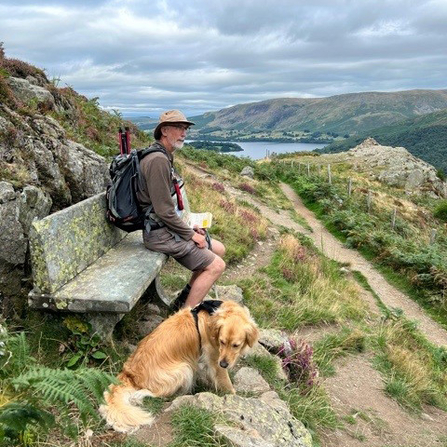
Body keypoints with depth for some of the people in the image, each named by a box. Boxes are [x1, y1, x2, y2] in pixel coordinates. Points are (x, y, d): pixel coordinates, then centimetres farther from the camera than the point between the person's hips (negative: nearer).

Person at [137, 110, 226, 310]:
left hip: (168, 226, 11)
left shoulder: (165, 157, 13)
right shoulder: (158, 160, -21)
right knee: (216, 265, -11)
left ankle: (183, 301, 21)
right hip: (160, 233, -11)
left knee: (219, 249, 15)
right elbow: (164, 211, -24)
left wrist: (189, 226, 10)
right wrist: (190, 234, -13)